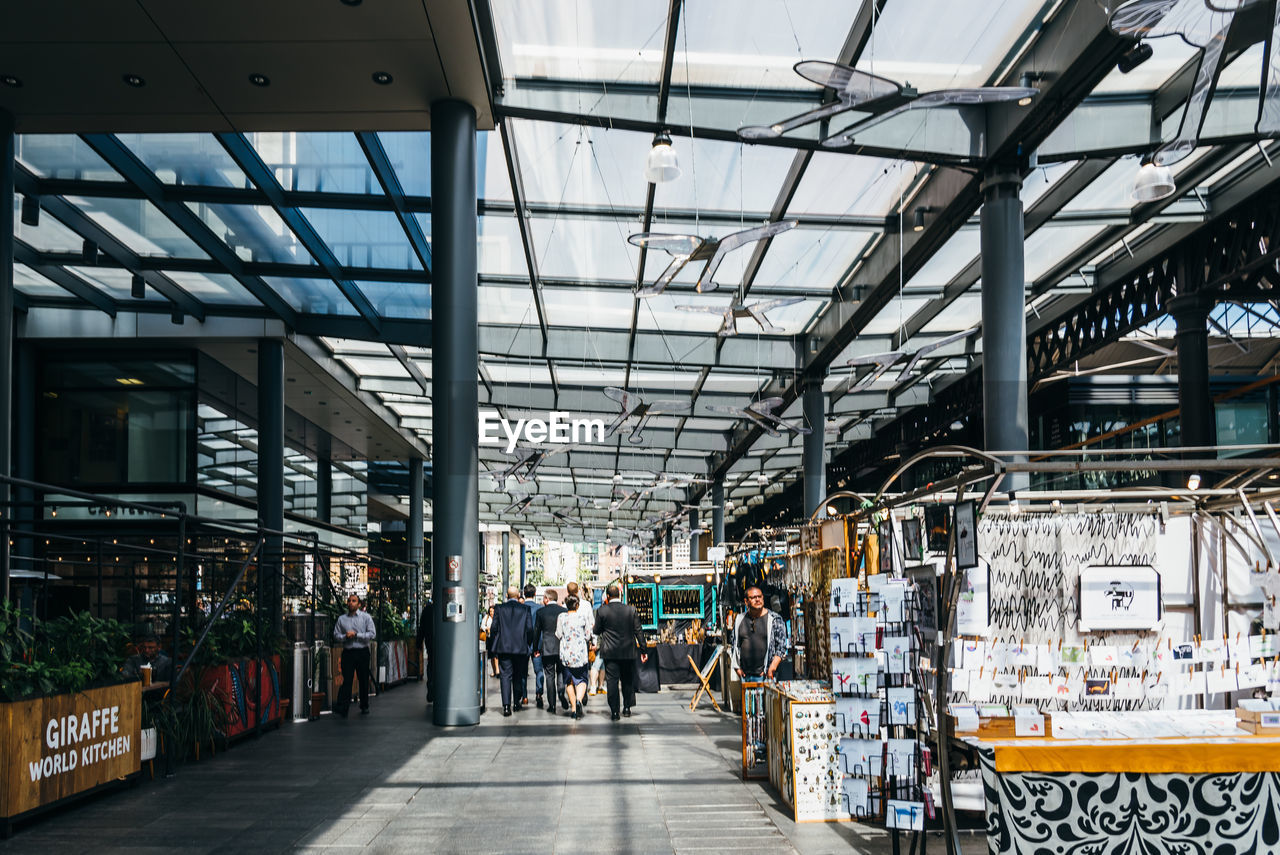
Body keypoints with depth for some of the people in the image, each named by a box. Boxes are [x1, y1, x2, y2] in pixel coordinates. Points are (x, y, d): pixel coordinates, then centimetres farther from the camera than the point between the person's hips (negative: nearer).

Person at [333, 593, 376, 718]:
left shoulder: (366, 617, 3)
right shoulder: (341, 619, 8)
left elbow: (372, 634, -5)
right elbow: (336, 635, 8)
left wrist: (356, 635, -13)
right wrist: (346, 636, -12)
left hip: (362, 652, 0)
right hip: (348, 652, 0)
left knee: (364, 680, 7)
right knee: (347, 679, -9)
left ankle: (364, 707, 19)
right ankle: (342, 707, -14)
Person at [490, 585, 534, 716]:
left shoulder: (499, 608, -1)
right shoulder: (525, 609, 0)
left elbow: (494, 628, -2)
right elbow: (530, 628, -2)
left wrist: (496, 642, 13)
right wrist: (529, 643, 12)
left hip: (503, 647, -1)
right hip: (520, 647, 1)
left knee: (505, 676, -2)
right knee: (517, 676, 16)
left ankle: (506, 705, -14)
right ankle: (517, 703, 23)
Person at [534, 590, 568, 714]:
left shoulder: (541, 612, -2)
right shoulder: (564, 610, 2)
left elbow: (536, 631, 2)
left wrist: (536, 649, 11)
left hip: (547, 649, -1)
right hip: (562, 648, 2)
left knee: (550, 676, 4)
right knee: (561, 672, 13)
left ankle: (552, 704, 4)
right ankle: (562, 694, -11)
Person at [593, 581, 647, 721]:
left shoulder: (602, 611, -7)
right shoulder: (631, 610, -2)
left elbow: (597, 631, 0)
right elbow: (638, 631, 0)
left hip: (610, 652, -2)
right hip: (628, 652, 2)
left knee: (612, 681, 1)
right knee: (627, 680, 16)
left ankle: (614, 711, -2)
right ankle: (627, 707, 21)